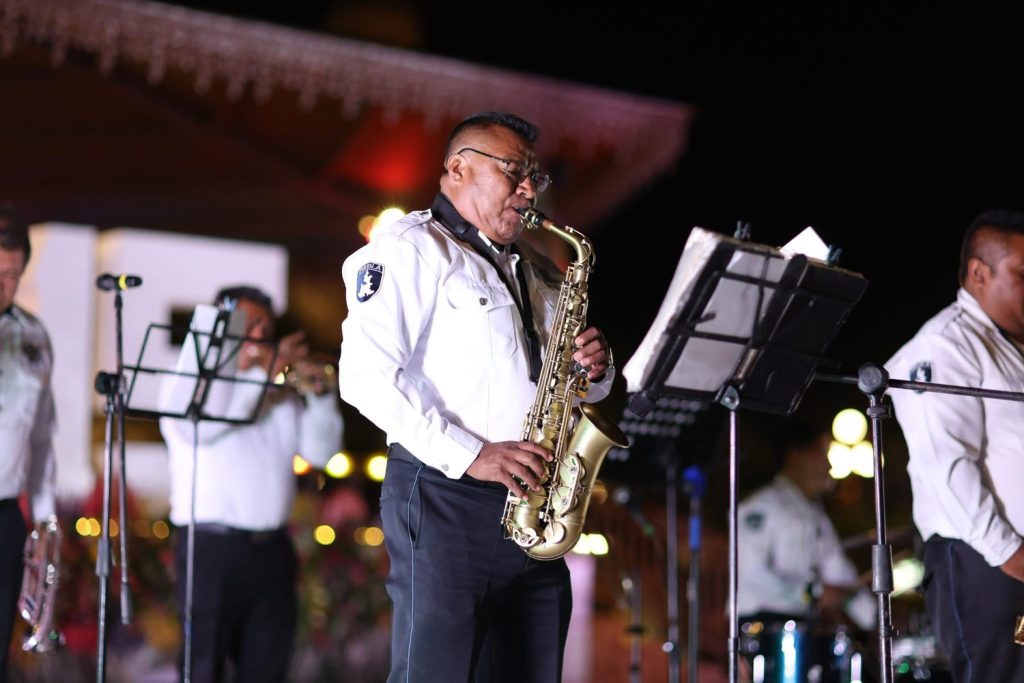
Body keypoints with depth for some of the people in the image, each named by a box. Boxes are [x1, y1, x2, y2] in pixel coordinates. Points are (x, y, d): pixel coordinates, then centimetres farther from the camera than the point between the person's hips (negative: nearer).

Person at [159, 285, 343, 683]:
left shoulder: (283, 395, 19)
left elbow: (321, 452, 10)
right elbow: (200, 427, -15)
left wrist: (320, 394, -5)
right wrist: (263, 372, -12)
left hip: (272, 550, 5)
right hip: (212, 549, -5)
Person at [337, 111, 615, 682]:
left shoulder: (538, 272, 23)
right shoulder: (411, 247, -1)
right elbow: (367, 373, -13)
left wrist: (595, 367, 4)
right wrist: (471, 455, -19)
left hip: (531, 506, 7)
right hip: (445, 495, -7)